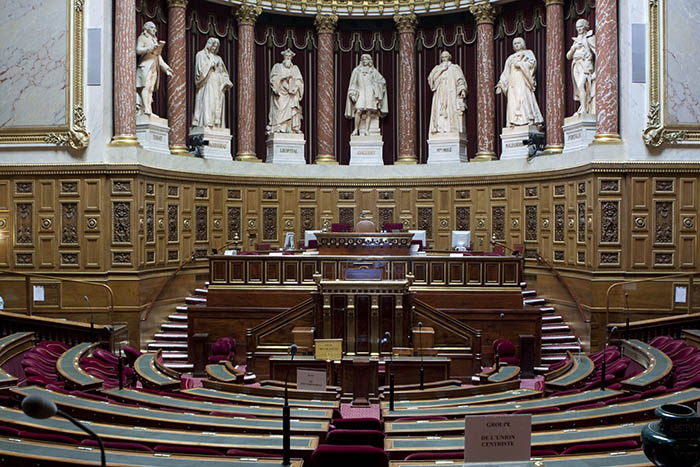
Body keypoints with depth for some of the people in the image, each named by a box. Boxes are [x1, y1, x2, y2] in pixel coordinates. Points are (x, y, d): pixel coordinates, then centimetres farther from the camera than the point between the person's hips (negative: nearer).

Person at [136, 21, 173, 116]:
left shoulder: (155, 40, 29)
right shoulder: (142, 38, 8)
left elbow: (159, 57, 28)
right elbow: (138, 50, -7)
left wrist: (166, 69, 20)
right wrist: (150, 48, -19)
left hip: (154, 68, 7)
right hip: (145, 65, -7)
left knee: (150, 89, -1)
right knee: (145, 87, -18)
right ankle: (146, 109, -28)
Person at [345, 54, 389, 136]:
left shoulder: (373, 71, 10)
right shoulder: (357, 70, 8)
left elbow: (382, 80, 14)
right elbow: (353, 83, 7)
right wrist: (353, 94, -3)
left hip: (370, 93, 1)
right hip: (360, 93, -1)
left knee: (369, 112, -4)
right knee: (358, 111, -15)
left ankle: (367, 130, 0)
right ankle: (356, 129, -8)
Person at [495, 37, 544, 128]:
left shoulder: (527, 53, 16)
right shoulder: (511, 58, 26)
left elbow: (532, 63, -3)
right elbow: (506, 73, 20)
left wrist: (520, 64, -7)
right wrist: (500, 85, 9)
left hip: (523, 81, -4)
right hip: (513, 84, 4)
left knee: (525, 100, -17)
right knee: (513, 102, -8)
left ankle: (528, 122, -23)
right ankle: (514, 123, -14)